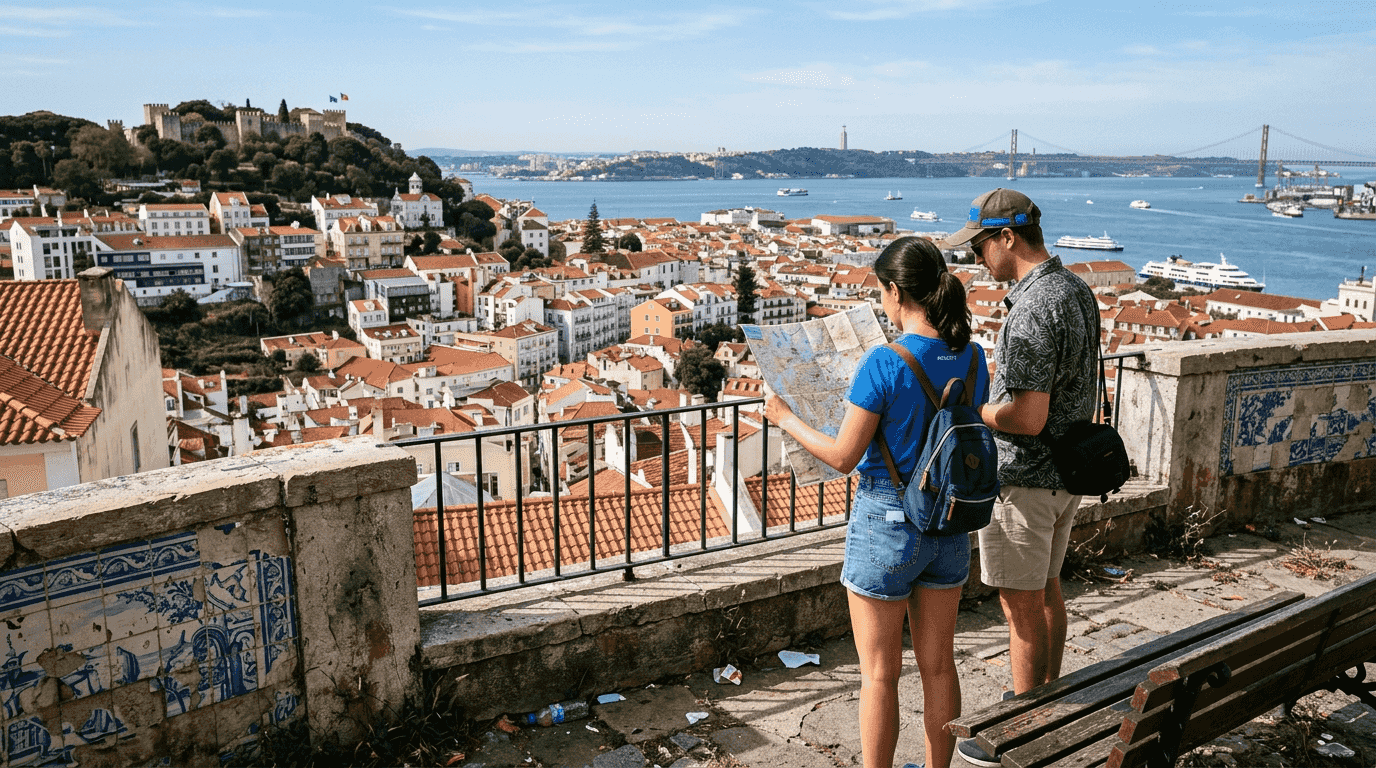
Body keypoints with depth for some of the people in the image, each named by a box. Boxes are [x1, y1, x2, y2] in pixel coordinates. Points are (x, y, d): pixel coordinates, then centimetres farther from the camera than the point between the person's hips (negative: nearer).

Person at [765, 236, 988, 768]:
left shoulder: (884, 363, -20)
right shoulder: (972, 357, -1)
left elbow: (843, 457, -16)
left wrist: (786, 419, -1)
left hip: (887, 524, -6)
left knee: (879, 673, 9)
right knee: (938, 665, 19)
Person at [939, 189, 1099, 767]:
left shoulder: (1031, 310, -26)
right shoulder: (1077, 289, 6)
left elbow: (1027, 417, -28)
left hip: (1023, 480, -10)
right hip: (1067, 470, 10)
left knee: (1021, 606, 4)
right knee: (1046, 588, 22)